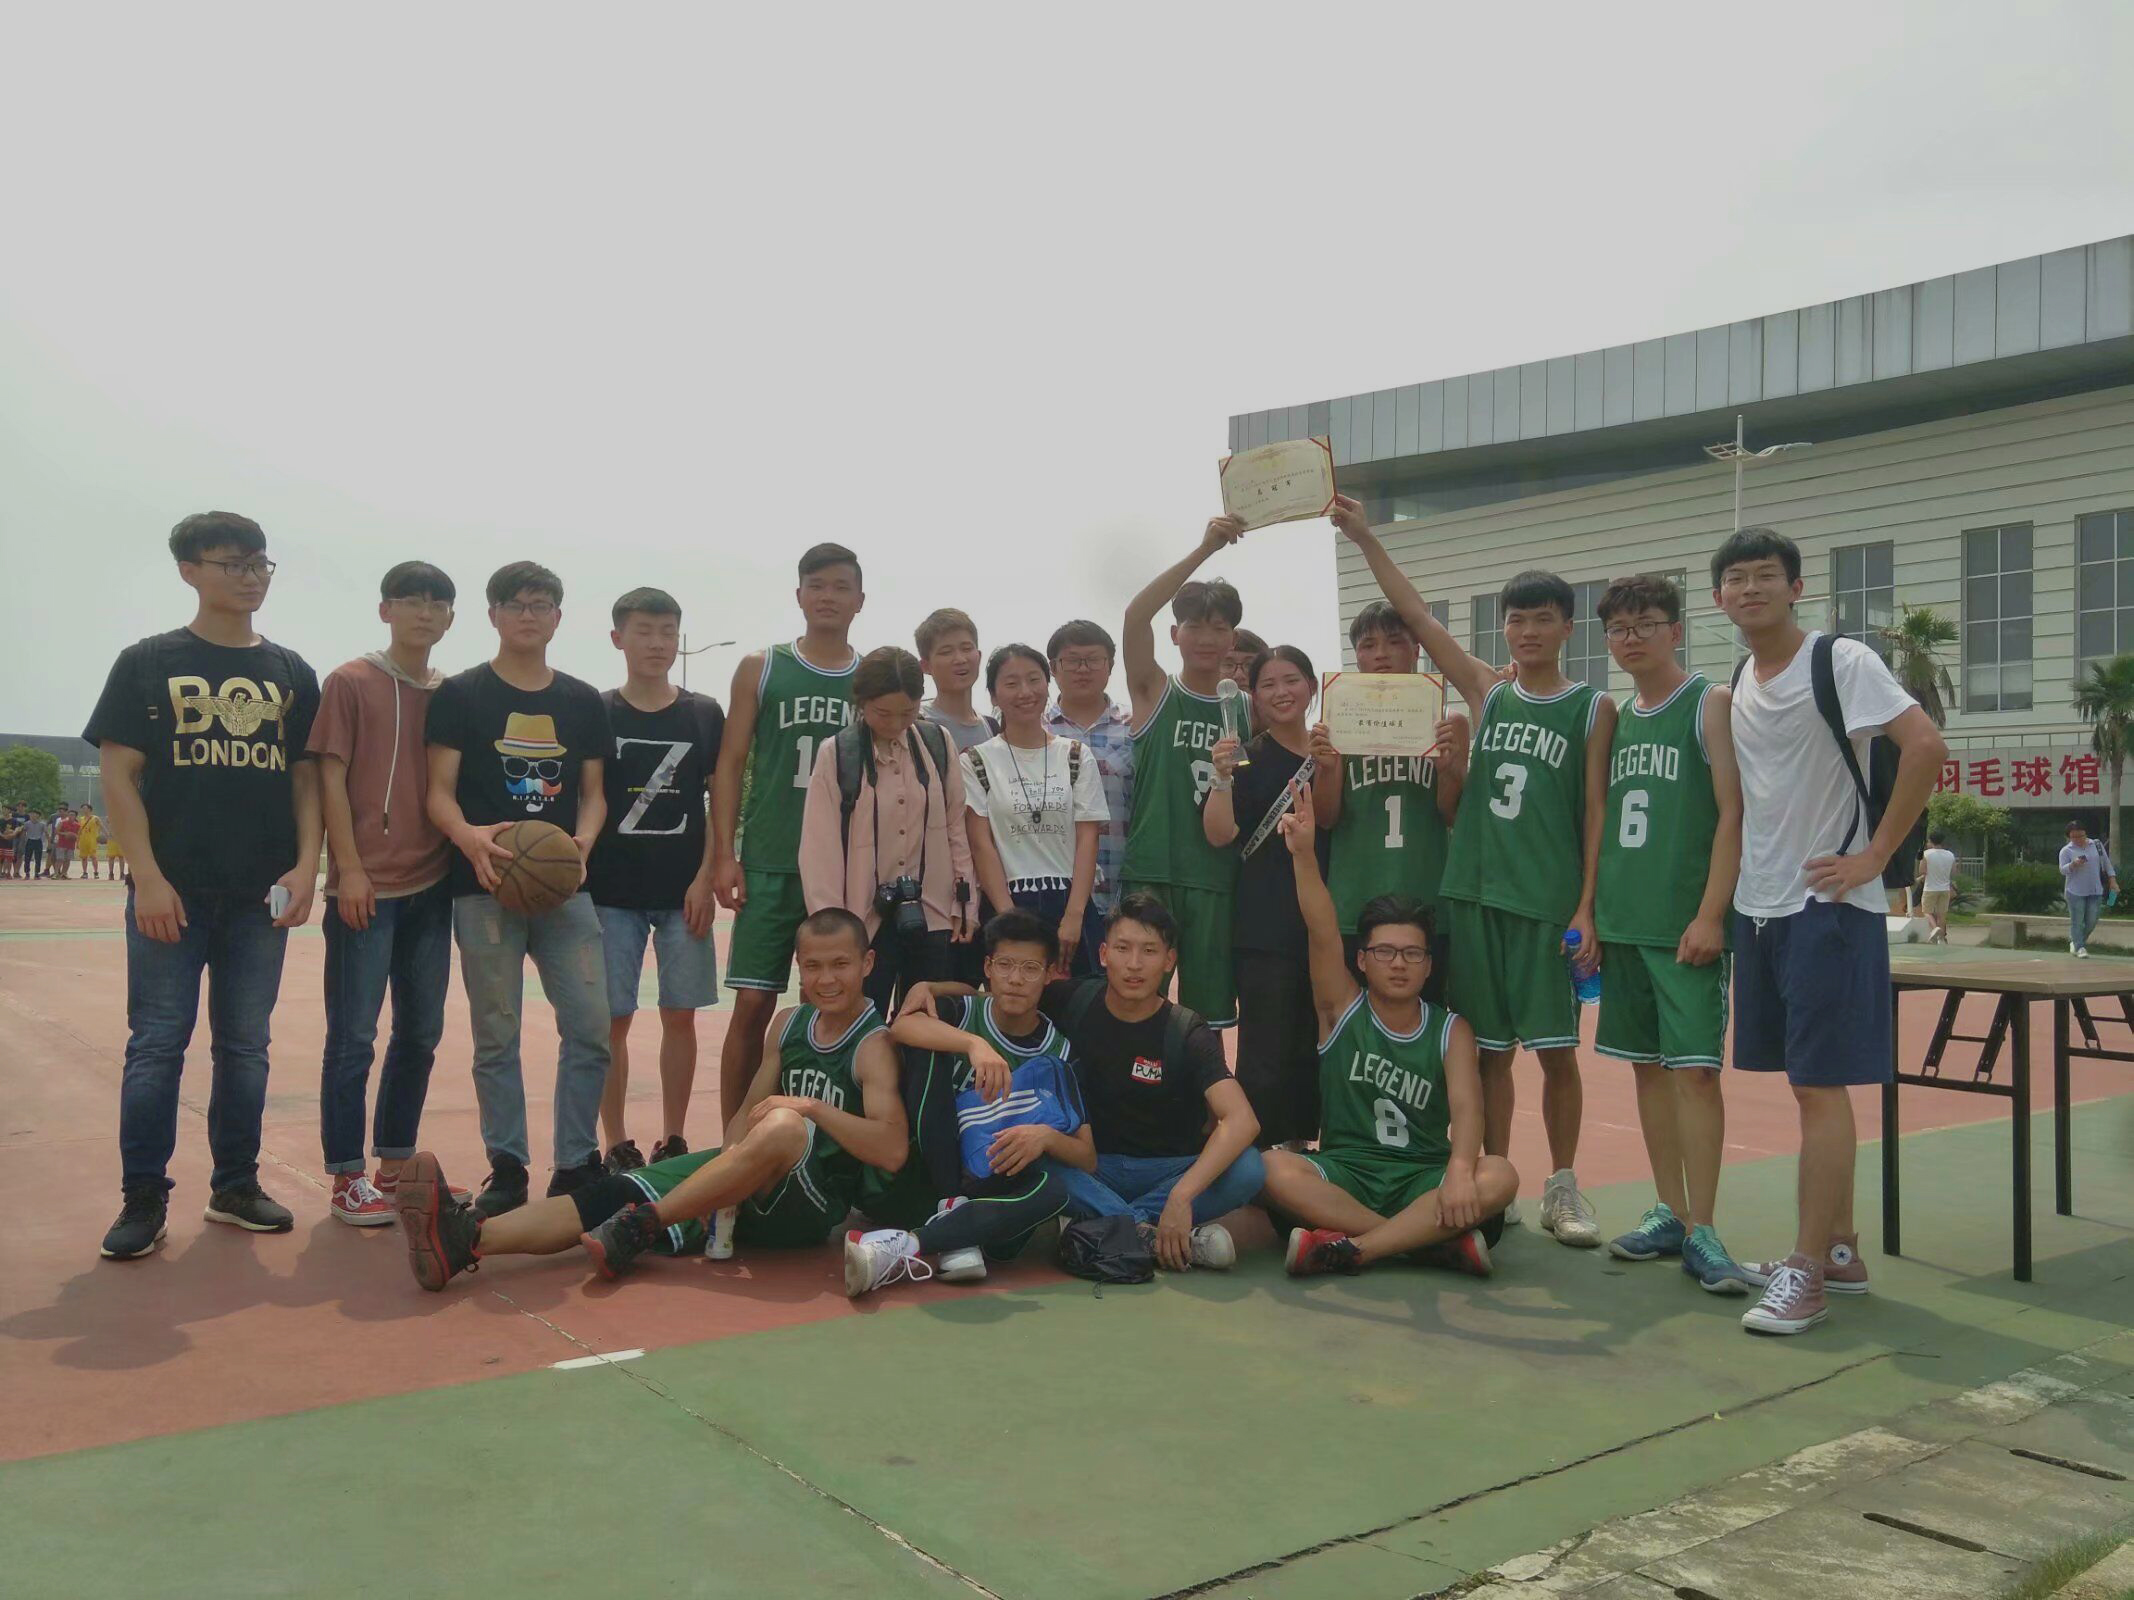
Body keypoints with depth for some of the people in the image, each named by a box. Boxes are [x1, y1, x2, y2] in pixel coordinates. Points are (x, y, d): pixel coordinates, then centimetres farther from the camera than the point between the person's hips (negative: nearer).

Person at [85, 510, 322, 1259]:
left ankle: (235, 1185, 20)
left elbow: (306, 776, 10)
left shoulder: (292, 674, 10)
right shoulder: (149, 663, 2)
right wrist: (148, 878, -11)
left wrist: (305, 867, -3)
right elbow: (118, 775, -3)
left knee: (245, 1047, 9)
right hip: (173, 891, -3)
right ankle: (144, 1198, 10)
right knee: (157, 1045, 0)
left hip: (260, 898, 3)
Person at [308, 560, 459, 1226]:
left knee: (420, 1033, 11)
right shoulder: (350, 682, -1)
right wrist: (350, 869, -12)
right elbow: (332, 778, -5)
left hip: (432, 886, 5)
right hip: (367, 887, -5)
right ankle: (347, 1178, 10)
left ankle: (395, 1164, 24)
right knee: (354, 1038, 0)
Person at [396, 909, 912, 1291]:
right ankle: (468, 1238, -33)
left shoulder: (873, 1045, -7)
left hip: (811, 1204, -6)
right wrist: (734, 1158, -5)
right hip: (755, 1190, 6)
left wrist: (813, 1108, -24)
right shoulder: (788, 1024, 13)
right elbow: (749, 1110, 15)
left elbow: (892, 1150, -19)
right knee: (619, 1193, -15)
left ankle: (644, 1222, -28)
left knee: (785, 1126, -38)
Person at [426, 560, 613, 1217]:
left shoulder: (583, 702, 12)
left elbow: (592, 793, 13)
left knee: (590, 1027, -3)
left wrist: (581, 842, -8)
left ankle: (576, 1164, 11)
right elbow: (440, 792, -1)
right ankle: (506, 1169, 14)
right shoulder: (460, 695, 4)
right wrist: (468, 836, -22)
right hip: (485, 885, -2)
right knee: (496, 1036, 3)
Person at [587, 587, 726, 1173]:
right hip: (613, 891, -1)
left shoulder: (704, 715, 5)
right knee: (612, 1019, 2)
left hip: (684, 891, 1)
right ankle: (618, 1146, 14)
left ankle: (672, 1141, 17)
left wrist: (706, 878, -4)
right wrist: (577, 876, -6)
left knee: (680, 1015, 5)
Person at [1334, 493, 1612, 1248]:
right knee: (1488, 1048, 7)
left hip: (1549, 902, -2)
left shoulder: (1592, 709, 3)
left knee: (1556, 1049, 2)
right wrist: (1364, 540, -3)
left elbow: (1596, 811, -1)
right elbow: (1420, 620, 3)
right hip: (1474, 891, 3)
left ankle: (1562, 1188, 17)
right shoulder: (1487, 691, 9)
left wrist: (1587, 906, -8)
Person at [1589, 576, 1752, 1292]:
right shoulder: (1615, 718, 15)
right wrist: (1591, 911, 12)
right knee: (1647, 1065, 10)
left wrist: (1710, 914, -17)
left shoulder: (1711, 703, -3)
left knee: (1693, 1067, -7)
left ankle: (1702, 1232, -1)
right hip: (1623, 924, 7)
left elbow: (1733, 814, -10)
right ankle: (1671, 1214, 20)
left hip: (1686, 926, -6)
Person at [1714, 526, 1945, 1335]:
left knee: (1821, 1086, -4)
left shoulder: (1840, 662, -11)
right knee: (1809, 1084, 13)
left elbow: (1926, 746, -21)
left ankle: (1807, 1274, 2)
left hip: (1828, 906, -8)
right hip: (1760, 906, 8)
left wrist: (1874, 856, -18)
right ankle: (1841, 1251, 25)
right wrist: (1724, 895, 13)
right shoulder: (1738, 683, 11)